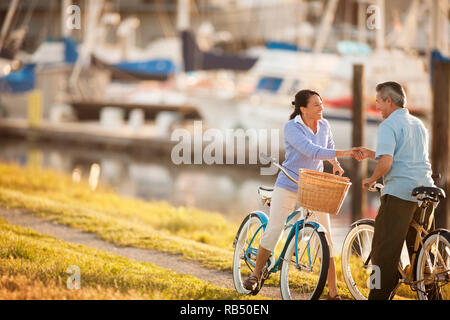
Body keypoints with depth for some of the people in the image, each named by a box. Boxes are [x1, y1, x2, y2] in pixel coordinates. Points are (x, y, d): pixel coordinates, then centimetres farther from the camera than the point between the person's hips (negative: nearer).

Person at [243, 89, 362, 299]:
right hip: (288, 186, -4)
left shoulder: (324, 125, 2)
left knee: (325, 237, -4)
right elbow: (312, 152, -28)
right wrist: (343, 153, -33)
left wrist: (335, 164, 0)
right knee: (273, 231, -5)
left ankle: (333, 292, -1)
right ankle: (256, 274, 18)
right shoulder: (292, 127, -16)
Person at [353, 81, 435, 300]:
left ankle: (379, 296, -6)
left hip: (399, 193, -8)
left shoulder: (389, 125, -8)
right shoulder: (419, 124, 19)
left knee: (384, 251, -4)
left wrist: (371, 180, -2)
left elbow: (386, 163, -19)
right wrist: (370, 154, 28)